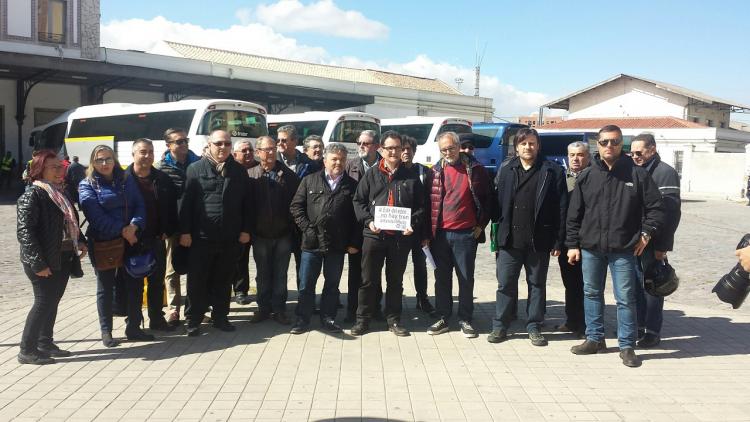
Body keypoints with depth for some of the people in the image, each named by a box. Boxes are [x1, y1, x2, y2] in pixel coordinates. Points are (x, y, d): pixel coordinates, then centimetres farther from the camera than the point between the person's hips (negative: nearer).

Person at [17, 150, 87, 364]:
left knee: (52, 302, 14)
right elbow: (25, 231, -18)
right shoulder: (32, 195, -12)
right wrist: (37, 263, -22)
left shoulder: (60, 193, 14)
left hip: (63, 259, 8)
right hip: (45, 262, -8)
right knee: (43, 302, -5)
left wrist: (80, 241, 6)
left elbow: (70, 222, 24)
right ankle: (27, 350, 5)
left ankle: (45, 343, 25)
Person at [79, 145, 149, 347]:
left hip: (130, 241, 4)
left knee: (135, 284, 5)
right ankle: (106, 332, 17)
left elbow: (139, 205, 2)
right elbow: (96, 216, -13)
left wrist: (134, 226, -16)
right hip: (103, 243, -4)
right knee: (105, 287, 7)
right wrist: (122, 230, -18)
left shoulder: (127, 181, 10)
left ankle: (133, 328, 18)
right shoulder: (87, 186, -2)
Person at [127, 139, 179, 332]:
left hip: (156, 239, 4)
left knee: (157, 281, 12)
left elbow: (171, 207, 9)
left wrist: (168, 231, 2)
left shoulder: (162, 178, 5)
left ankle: (157, 318, 24)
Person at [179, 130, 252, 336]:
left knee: (223, 280, 12)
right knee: (197, 280, 4)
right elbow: (186, 202, -2)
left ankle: (220, 317, 24)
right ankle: (193, 320, 15)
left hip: (231, 238, 3)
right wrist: (185, 232, -7)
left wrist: (246, 230, 4)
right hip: (202, 237, -2)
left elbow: (246, 203, 11)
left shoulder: (239, 171, 9)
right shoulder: (195, 169, 1)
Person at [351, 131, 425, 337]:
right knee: (369, 280, 4)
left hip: (401, 236, 1)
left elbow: (420, 205, 8)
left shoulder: (411, 177, 8)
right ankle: (362, 319, 15)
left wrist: (413, 224, -8)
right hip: (374, 235, -1)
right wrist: (368, 221, -10)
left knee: (395, 280, 11)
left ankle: (393, 319, 22)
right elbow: (358, 201, 5)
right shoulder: (371, 175, 6)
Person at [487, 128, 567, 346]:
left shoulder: (552, 171, -1)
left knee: (537, 285, 10)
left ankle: (534, 327, 22)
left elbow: (561, 208, -3)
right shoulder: (506, 171, 8)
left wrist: (558, 241, -8)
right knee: (505, 284, 6)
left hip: (539, 240, -1)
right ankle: (500, 326, 17)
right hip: (510, 239, 2)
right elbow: (499, 203, 6)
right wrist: (497, 237, 1)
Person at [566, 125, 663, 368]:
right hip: (590, 247, 3)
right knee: (591, 293, 12)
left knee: (625, 298, 1)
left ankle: (626, 346, 12)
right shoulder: (586, 176, 4)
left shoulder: (637, 174, -1)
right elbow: (574, 213, 6)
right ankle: (595, 338, 25)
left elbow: (655, 207, 4)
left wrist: (646, 233, -4)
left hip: (624, 249, -3)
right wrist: (573, 244, 4)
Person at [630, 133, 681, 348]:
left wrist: (662, 245, -18)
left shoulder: (665, 173, -8)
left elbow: (671, 211, -15)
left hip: (652, 244, -7)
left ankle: (652, 332, 10)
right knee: (636, 286, 11)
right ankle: (639, 327, 22)